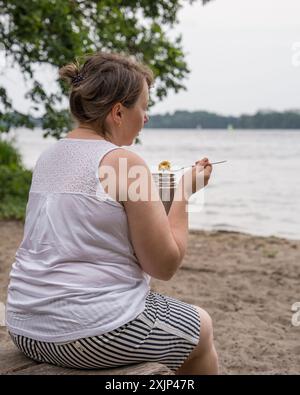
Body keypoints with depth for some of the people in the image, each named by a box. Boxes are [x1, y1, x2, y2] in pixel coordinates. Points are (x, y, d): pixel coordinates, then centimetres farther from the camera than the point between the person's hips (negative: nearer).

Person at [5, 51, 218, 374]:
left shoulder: (48, 156, 8)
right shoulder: (125, 162, -15)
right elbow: (165, 266, -11)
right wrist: (185, 193, 0)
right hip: (94, 333, -8)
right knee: (201, 327, 21)